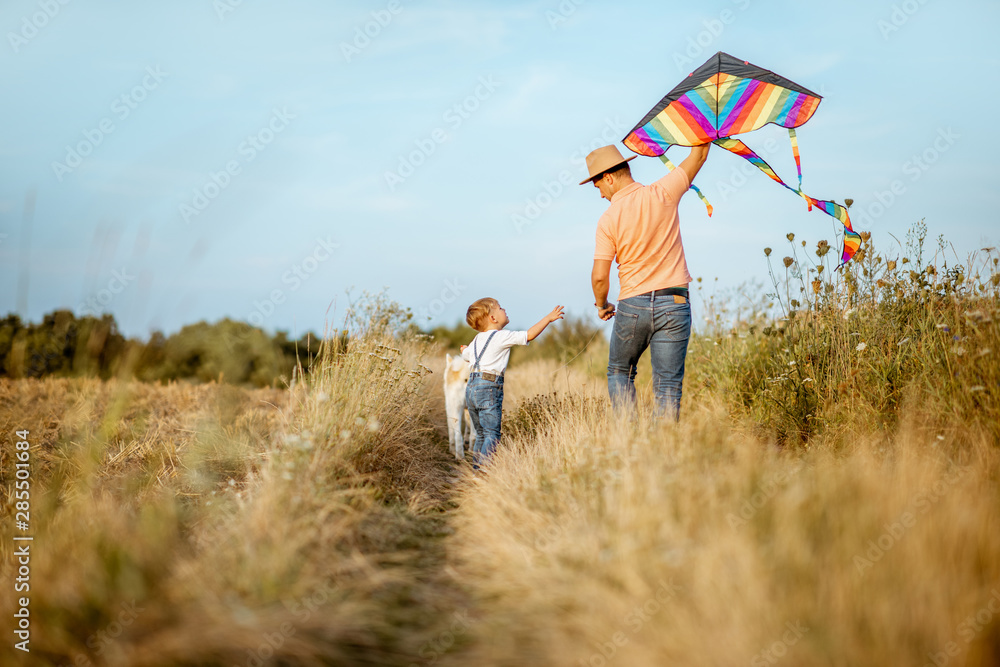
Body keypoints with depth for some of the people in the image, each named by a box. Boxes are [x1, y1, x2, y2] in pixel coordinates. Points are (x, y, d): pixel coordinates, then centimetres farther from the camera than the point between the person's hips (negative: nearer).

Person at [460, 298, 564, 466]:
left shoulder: (477, 340, 17)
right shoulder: (502, 337, -6)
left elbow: (466, 355, 35)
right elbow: (529, 335, -10)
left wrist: (465, 349, 60)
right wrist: (548, 318, 0)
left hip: (471, 388, 8)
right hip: (488, 389, -8)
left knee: (481, 434, 15)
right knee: (492, 435, -7)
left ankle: (475, 468, 15)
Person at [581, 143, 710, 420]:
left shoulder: (608, 220, -6)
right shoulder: (662, 194, -3)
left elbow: (599, 276, -6)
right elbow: (699, 155, 6)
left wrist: (601, 304, 10)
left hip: (632, 306, 0)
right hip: (673, 304, 1)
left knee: (620, 373, 20)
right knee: (668, 385, 2)